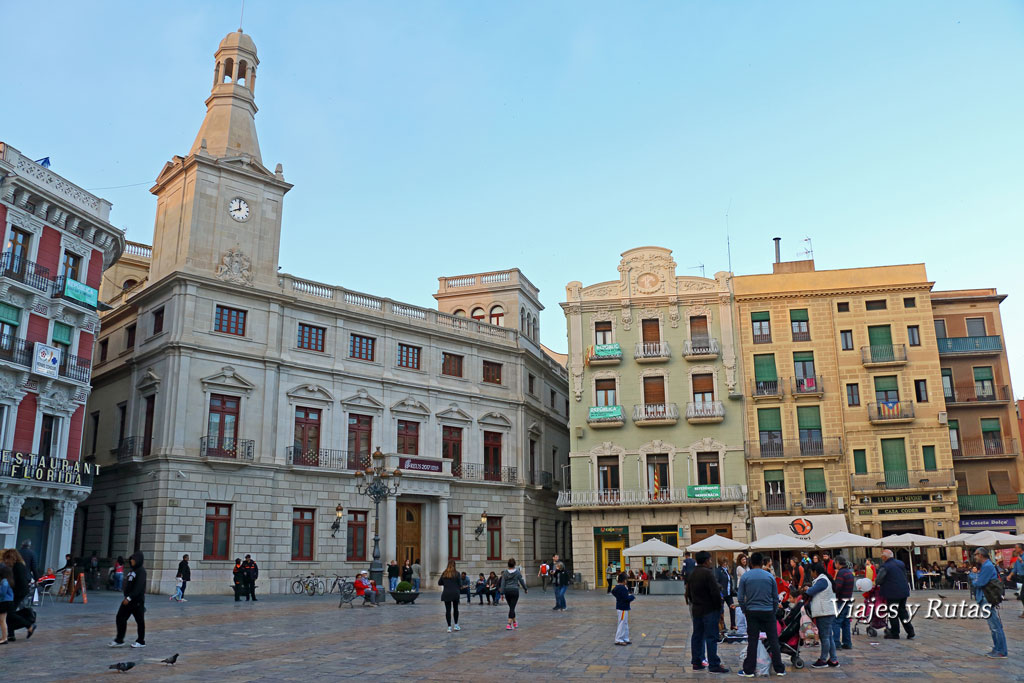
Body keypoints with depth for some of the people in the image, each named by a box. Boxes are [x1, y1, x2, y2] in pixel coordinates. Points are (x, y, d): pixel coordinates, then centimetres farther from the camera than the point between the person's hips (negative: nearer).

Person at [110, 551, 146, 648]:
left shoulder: (141, 571, -16)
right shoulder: (131, 570, 12)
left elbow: (138, 587, -23)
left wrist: (129, 598, -26)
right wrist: (126, 597, 17)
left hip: (137, 601, -9)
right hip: (128, 599, 9)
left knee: (140, 621, 3)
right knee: (120, 618, 6)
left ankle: (141, 641, 14)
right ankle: (119, 640, 14)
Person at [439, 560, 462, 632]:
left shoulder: (444, 573, 2)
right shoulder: (456, 573, -5)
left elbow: (439, 583, 9)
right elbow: (460, 584, -3)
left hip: (446, 594, 1)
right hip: (455, 593, -1)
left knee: (448, 610, 3)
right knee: (455, 609, 16)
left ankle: (449, 627, 1)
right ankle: (456, 625, 23)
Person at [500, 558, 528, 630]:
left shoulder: (505, 573, -1)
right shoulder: (517, 572, -6)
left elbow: (503, 583, -3)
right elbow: (521, 581, 2)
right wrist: (525, 589, 17)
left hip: (507, 591, 3)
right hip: (515, 590, -3)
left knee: (511, 607, 18)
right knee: (512, 608, -3)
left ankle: (514, 623, 29)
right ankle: (509, 624, -14)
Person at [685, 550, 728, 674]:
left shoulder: (692, 574, 10)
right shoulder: (708, 573, -16)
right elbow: (715, 592, -19)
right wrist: (719, 608, -9)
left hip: (696, 610, 8)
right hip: (709, 610, -8)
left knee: (697, 636, 13)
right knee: (711, 637, -4)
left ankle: (696, 662, 18)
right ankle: (714, 665, -2)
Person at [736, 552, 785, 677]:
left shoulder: (745, 577, -2)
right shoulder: (769, 576, 2)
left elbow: (740, 597, -2)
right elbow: (776, 597, 6)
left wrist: (744, 611, 11)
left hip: (752, 612, 0)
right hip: (768, 611, 1)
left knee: (752, 641, 3)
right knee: (773, 640, 7)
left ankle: (749, 670, 5)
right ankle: (779, 669, 12)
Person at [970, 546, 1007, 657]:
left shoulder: (988, 567, -16)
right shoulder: (983, 566, 16)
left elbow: (979, 583, -19)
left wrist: (974, 575, -1)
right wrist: (974, 573, 0)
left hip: (989, 601, -10)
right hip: (985, 600, 11)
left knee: (996, 627, -5)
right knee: (993, 627, 15)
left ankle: (1001, 652, -1)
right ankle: (996, 650, 23)